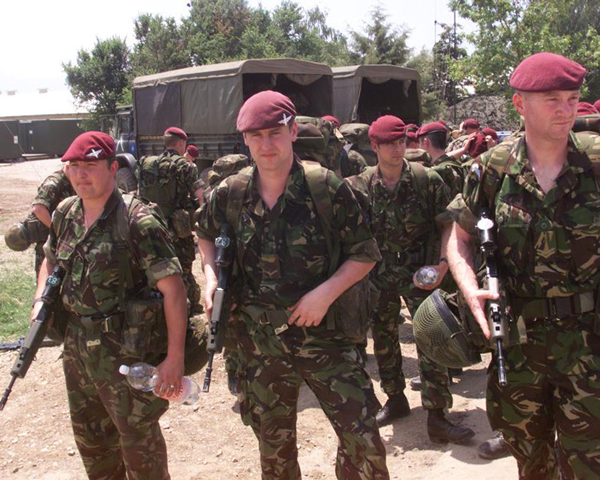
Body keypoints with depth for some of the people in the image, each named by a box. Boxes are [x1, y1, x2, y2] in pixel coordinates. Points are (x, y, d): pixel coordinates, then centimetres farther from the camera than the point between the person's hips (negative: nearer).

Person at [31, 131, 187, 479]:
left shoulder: (137, 221, -20)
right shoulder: (66, 213, 2)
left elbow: (173, 289, -22)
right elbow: (51, 259, 21)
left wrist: (175, 359, -24)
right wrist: (41, 299, 3)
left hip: (125, 349, -7)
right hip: (76, 345, 7)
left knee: (139, 438, 9)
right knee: (90, 436, 24)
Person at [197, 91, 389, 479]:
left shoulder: (326, 186, -11)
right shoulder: (230, 194, -2)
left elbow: (365, 254, -5)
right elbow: (206, 234, 19)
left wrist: (326, 291, -19)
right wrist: (211, 278, 2)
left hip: (324, 334, -2)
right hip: (260, 342, 3)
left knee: (364, 440, -5)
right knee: (274, 449, 17)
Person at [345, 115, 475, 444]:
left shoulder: (426, 179, -6)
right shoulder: (360, 186, -1)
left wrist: (443, 263, -14)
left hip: (419, 273, -2)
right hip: (379, 275, 3)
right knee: (383, 340, 13)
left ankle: (437, 417, 1)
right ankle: (395, 400, 33)